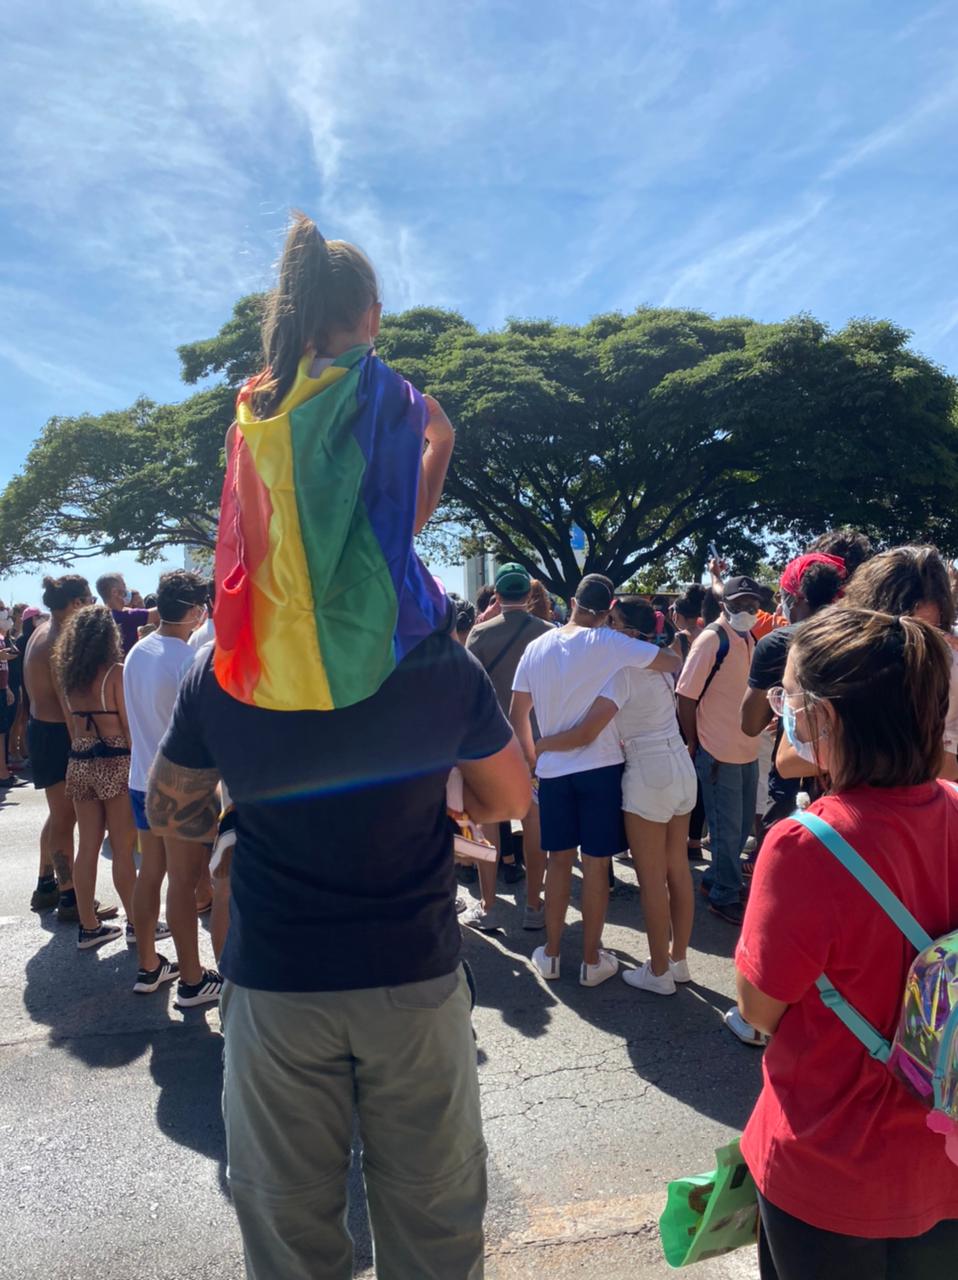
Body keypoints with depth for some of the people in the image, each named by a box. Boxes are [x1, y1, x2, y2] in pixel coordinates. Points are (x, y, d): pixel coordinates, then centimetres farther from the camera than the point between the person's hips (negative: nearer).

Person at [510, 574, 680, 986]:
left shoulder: (537, 647, 1)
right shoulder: (608, 643, -12)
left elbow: (518, 714, 6)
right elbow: (673, 662, -12)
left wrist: (532, 758, 18)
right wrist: (647, 651, 9)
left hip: (553, 768, 4)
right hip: (600, 767, -3)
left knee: (559, 860, 14)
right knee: (596, 864, 6)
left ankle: (551, 953, 23)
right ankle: (591, 961, 18)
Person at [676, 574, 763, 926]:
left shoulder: (750, 639, 8)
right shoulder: (712, 639, -15)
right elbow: (686, 696, -16)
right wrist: (695, 747, -13)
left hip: (747, 749, 8)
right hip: (718, 751, -8)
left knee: (743, 823, 19)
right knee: (727, 828, 3)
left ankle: (716, 879, 36)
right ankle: (724, 897, 19)